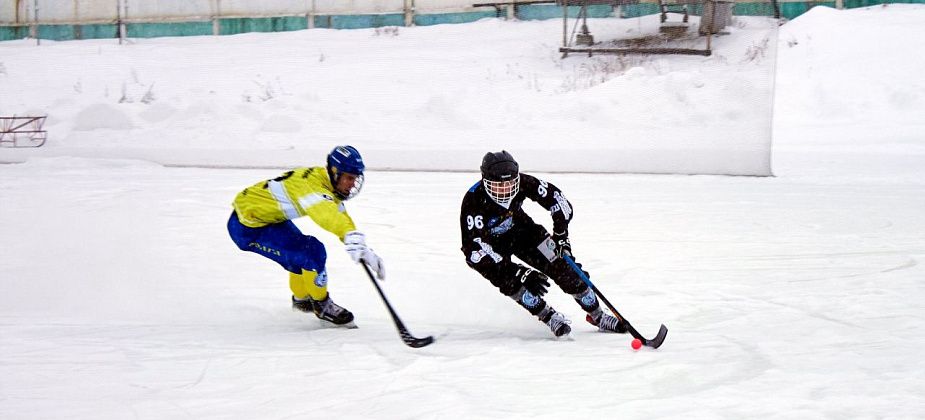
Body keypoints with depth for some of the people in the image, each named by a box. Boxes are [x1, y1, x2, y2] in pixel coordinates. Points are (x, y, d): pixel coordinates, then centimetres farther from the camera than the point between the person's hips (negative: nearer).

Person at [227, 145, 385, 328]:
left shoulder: (326, 183, 1)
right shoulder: (313, 186, -30)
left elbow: (341, 217, 9)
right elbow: (329, 217, -48)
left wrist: (363, 249, -1)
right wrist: (357, 246, -61)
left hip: (269, 216, 10)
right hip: (248, 228, -10)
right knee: (313, 253, -15)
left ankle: (301, 299, 47)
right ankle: (321, 306, 4)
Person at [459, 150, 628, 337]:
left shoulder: (522, 183, -28)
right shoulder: (473, 202, -38)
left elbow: (555, 197, -13)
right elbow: (475, 250, -40)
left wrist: (561, 235, -19)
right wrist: (520, 273, -43)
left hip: (519, 229, 3)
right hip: (490, 243, -3)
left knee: (559, 264, -7)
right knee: (509, 281, -27)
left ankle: (597, 316, 4)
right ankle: (549, 317, -8)